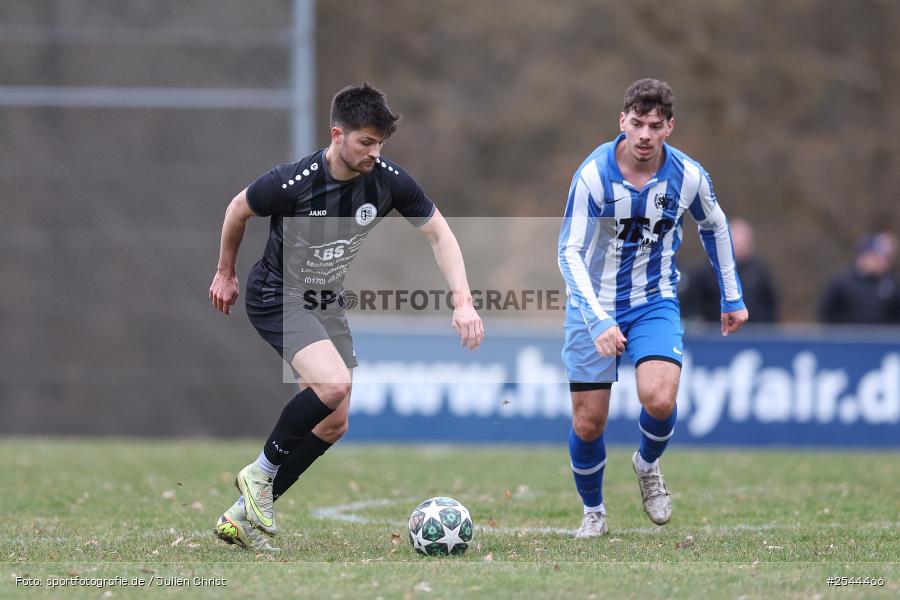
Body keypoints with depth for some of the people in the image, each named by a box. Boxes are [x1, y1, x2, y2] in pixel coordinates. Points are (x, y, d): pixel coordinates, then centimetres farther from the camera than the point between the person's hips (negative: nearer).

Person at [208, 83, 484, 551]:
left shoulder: (388, 180, -14)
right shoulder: (293, 182, -27)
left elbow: (439, 233, -4)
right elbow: (238, 209, -7)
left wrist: (463, 302, -16)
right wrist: (225, 274, 7)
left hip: (327, 302, 7)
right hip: (277, 297, -7)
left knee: (334, 424, 4)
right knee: (333, 382, -29)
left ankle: (243, 518, 15)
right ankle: (261, 473, -7)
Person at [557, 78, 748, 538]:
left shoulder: (688, 176, -12)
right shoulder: (594, 173, -20)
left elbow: (714, 227, 10)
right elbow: (570, 251, -22)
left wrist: (732, 297, 14)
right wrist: (598, 321, -33)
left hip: (655, 302, 1)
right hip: (594, 306, -1)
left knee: (659, 399, -23)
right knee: (587, 424, -1)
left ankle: (647, 465, 11)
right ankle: (593, 512, 26)